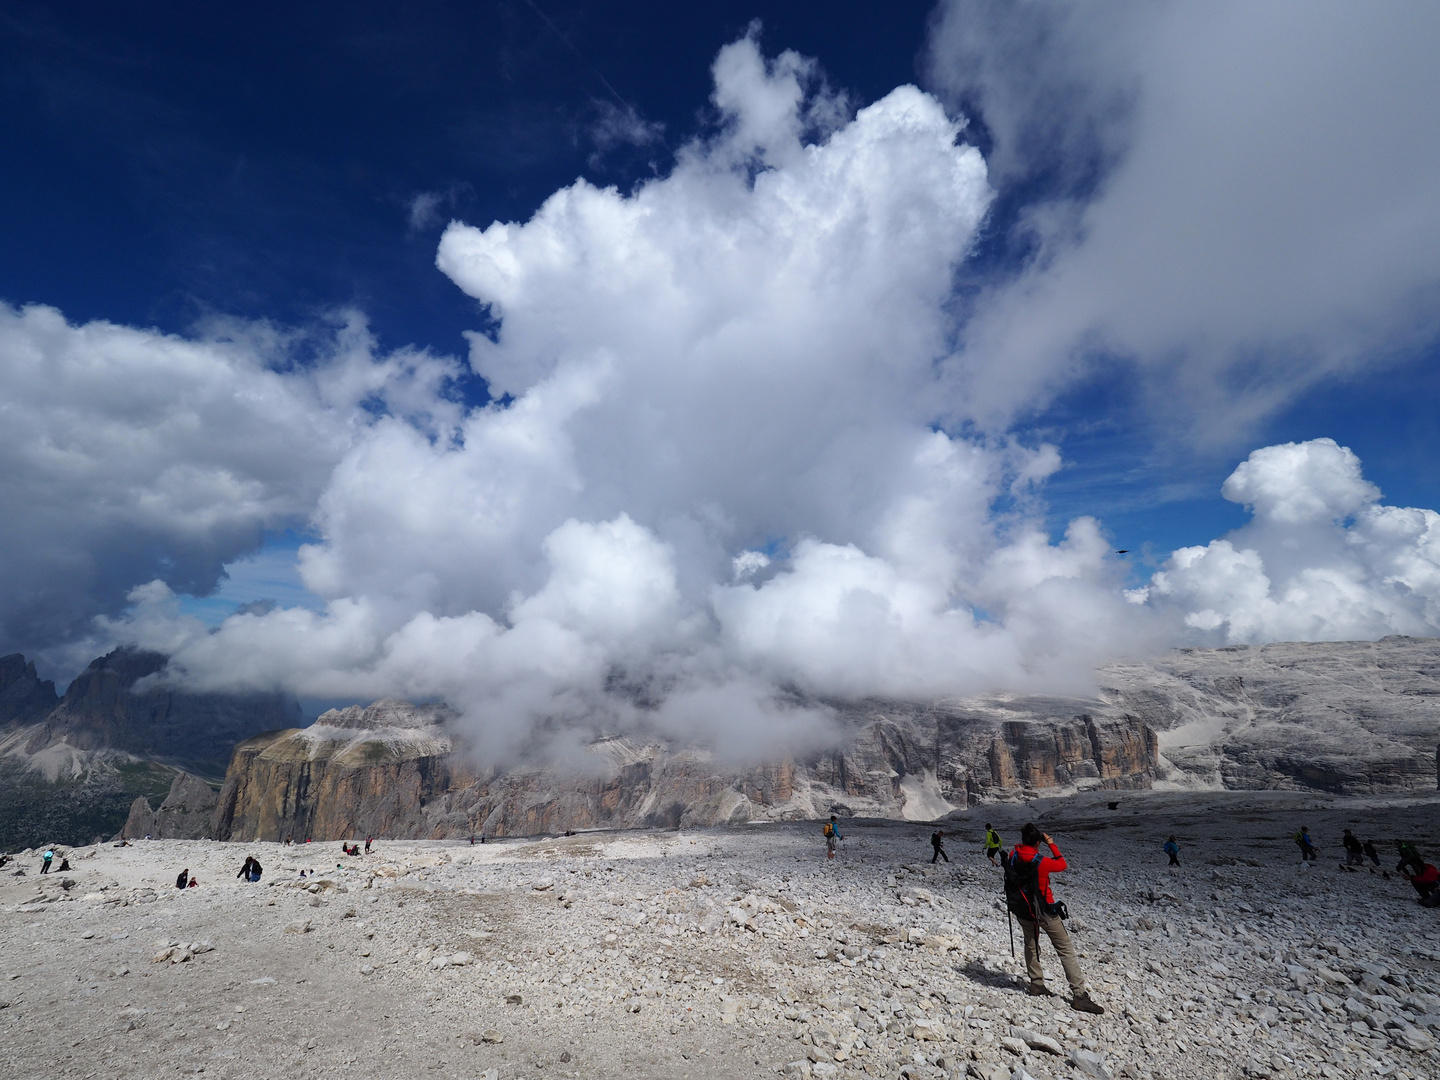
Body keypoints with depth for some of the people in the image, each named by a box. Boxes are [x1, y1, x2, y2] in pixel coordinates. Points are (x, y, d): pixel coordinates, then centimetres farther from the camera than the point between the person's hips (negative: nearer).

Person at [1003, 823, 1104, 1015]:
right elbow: (1062, 864, -6)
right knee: (1066, 950, 6)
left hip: (1022, 911, 5)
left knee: (1031, 945, 24)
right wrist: (1051, 844, -1)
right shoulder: (1041, 862, -25)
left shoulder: (1012, 857, -12)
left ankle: (1037, 985, 29)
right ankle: (1079, 995, 6)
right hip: (1044, 911, -5)